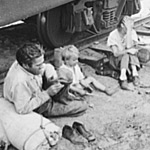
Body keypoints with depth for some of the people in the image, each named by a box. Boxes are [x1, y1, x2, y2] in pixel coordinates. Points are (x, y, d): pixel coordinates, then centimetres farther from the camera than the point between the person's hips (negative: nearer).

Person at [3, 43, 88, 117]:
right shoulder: (20, 82, -41)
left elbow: (47, 66, 4)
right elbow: (22, 109, -36)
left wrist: (50, 71, -20)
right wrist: (47, 93, -35)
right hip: (40, 108, -8)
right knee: (83, 106, -8)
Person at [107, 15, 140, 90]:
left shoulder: (132, 32, -7)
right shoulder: (113, 35, -13)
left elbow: (129, 46, -22)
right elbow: (116, 53, -20)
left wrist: (129, 31, -25)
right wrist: (128, 51, -35)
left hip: (131, 60, 2)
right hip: (117, 60, -2)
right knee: (126, 55, -35)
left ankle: (135, 75, -38)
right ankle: (123, 81, -43)